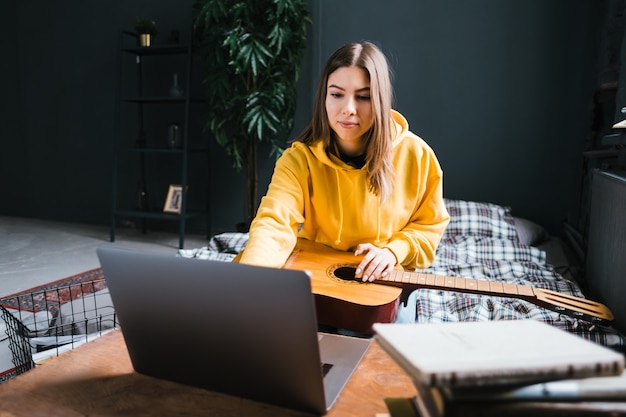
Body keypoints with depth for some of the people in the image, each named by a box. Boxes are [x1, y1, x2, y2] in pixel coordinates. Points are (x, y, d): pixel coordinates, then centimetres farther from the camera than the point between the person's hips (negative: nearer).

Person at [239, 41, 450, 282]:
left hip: (385, 284, 1)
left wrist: (393, 251, -13)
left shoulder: (415, 155, -9)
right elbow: (274, 223, -31)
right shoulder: (299, 159, -14)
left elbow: (430, 224, 5)